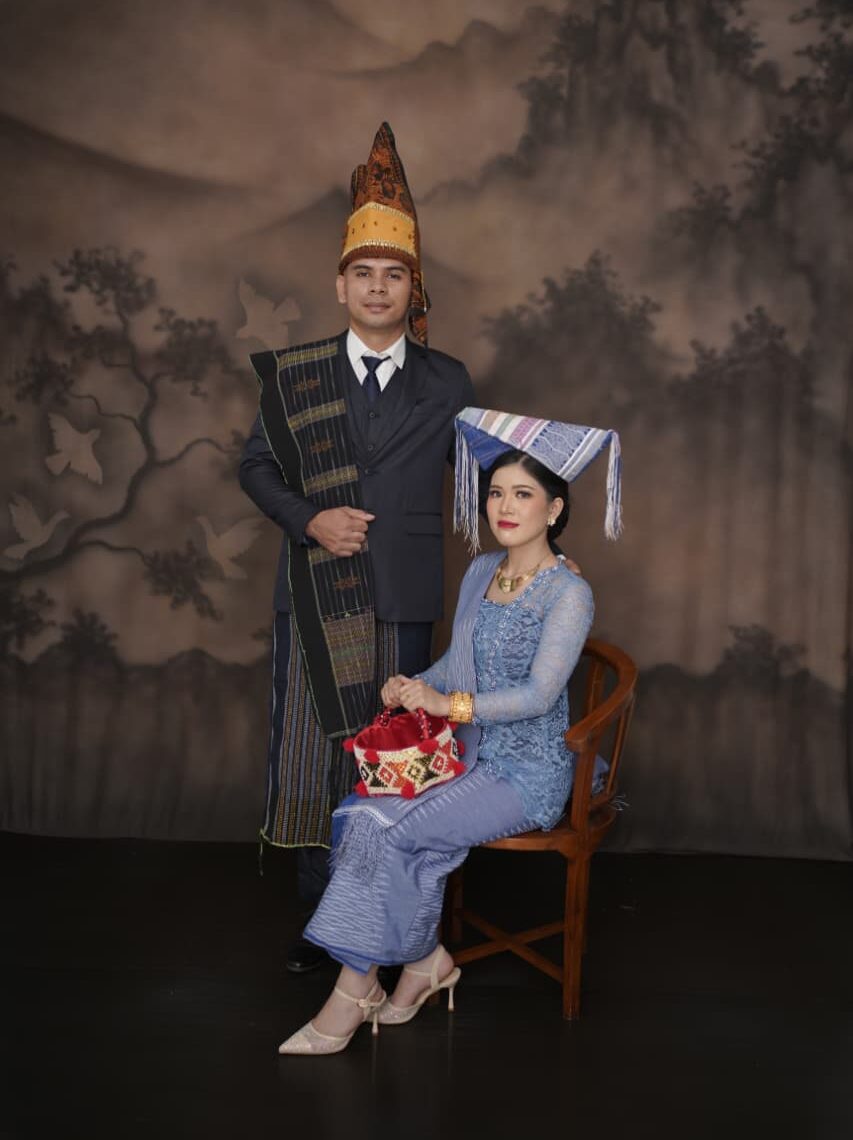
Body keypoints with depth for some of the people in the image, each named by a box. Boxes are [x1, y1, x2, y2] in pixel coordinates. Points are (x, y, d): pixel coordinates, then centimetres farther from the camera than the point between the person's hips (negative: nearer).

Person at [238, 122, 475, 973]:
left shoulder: (447, 384, 6)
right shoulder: (295, 374, 4)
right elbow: (256, 466, 6)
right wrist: (311, 519, -9)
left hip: (403, 596, 0)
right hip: (315, 592, 0)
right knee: (312, 749, 4)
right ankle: (320, 914, 17)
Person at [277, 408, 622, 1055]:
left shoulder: (568, 594, -11)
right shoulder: (480, 573, 11)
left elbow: (540, 692, -20)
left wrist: (451, 703, -27)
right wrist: (413, 685, 0)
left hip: (531, 773, -7)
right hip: (472, 757, 7)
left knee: (389, 830, -23)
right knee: (359, 813, -17)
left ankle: (354, 993, -10)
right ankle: (424, 959, -3)